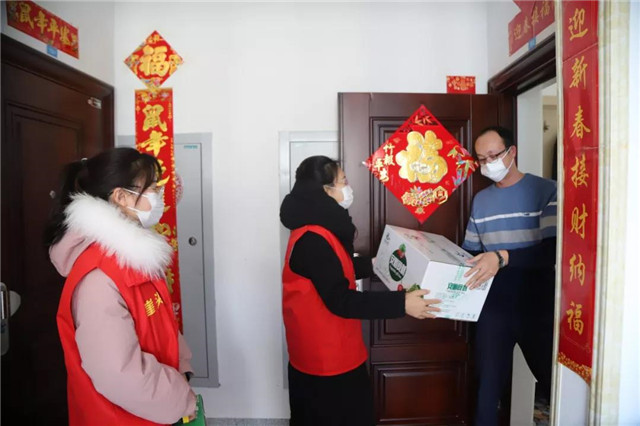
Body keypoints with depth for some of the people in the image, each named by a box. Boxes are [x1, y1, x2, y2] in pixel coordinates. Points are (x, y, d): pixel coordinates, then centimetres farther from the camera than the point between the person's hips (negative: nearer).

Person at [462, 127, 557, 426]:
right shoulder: (480, 200, 6)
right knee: (487, 387, 14)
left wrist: (502, 257, -33)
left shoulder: (545, 191, -8)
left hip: (537, 309, -3)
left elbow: (551, 251, -21)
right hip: (493, 308, 4)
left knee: (553, 384, 17)